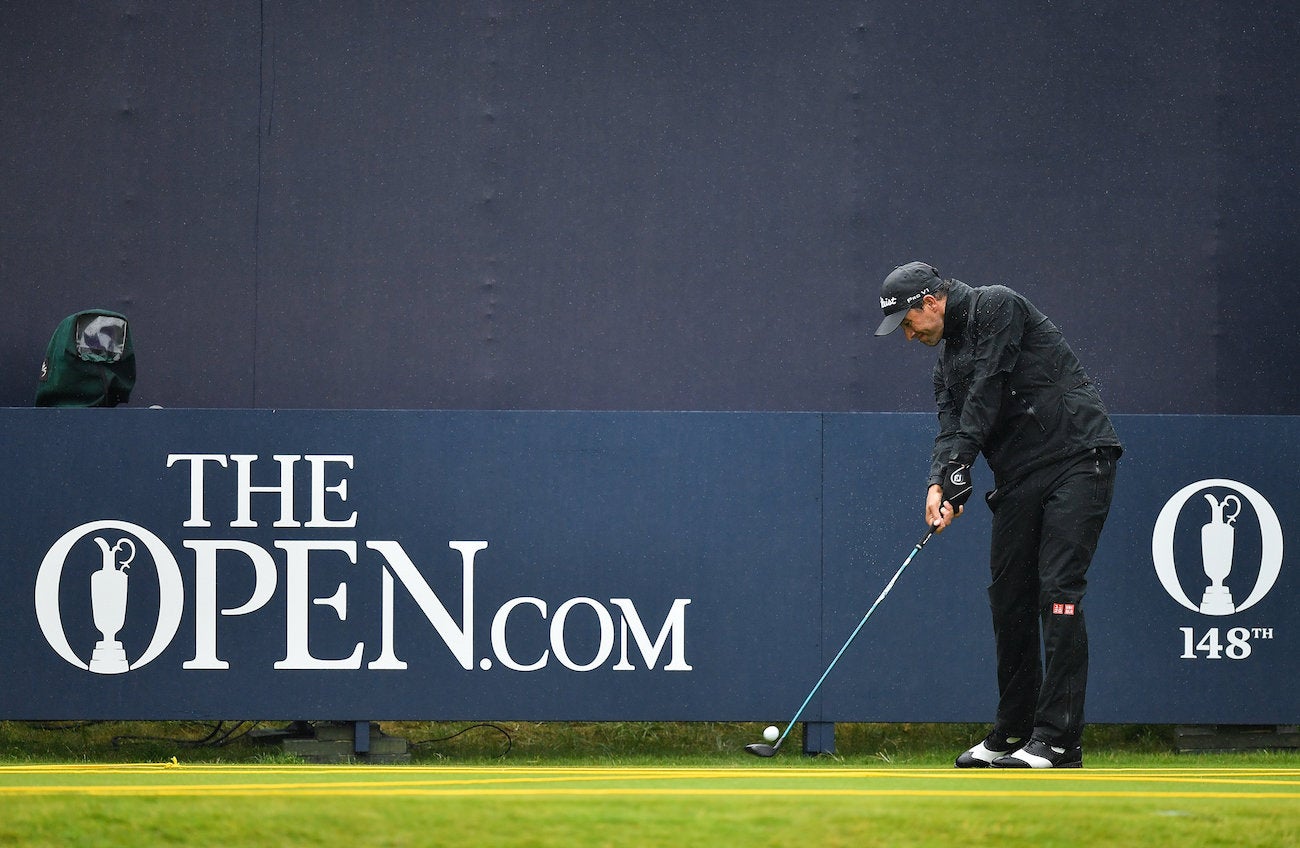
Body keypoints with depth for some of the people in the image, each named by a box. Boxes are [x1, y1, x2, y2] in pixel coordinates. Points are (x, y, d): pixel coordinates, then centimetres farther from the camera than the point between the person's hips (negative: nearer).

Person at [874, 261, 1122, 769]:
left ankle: (1059, 739, -18)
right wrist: (939, 484, -16)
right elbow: (952, 424, 5)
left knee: (1058, 590, -15)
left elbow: (987, 391, -14)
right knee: (1009, 597, 7)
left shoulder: (996, 307, -5)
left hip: (1076, 460, -9)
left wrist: (957, 467, -17)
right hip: (1019, 479, 9)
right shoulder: (947, 360, 18)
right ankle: (1013, 733, 17)